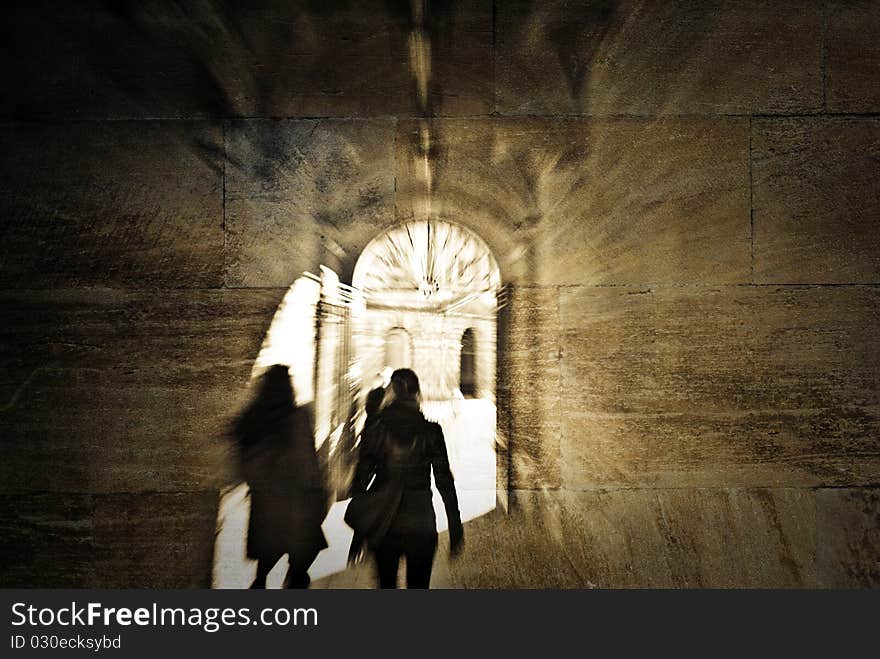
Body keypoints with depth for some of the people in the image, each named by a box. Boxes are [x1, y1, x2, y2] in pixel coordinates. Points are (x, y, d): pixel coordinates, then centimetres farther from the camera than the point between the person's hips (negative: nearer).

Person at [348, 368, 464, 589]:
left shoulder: (374, 431, -7)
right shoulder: (431, 431, -9)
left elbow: (360, 482, -4)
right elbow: (445, 482, -6)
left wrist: (358, 534, 4)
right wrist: (456, 530, 3)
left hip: (383, 526, 1)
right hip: (421, 526, -1)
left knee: (386, 584, 21)